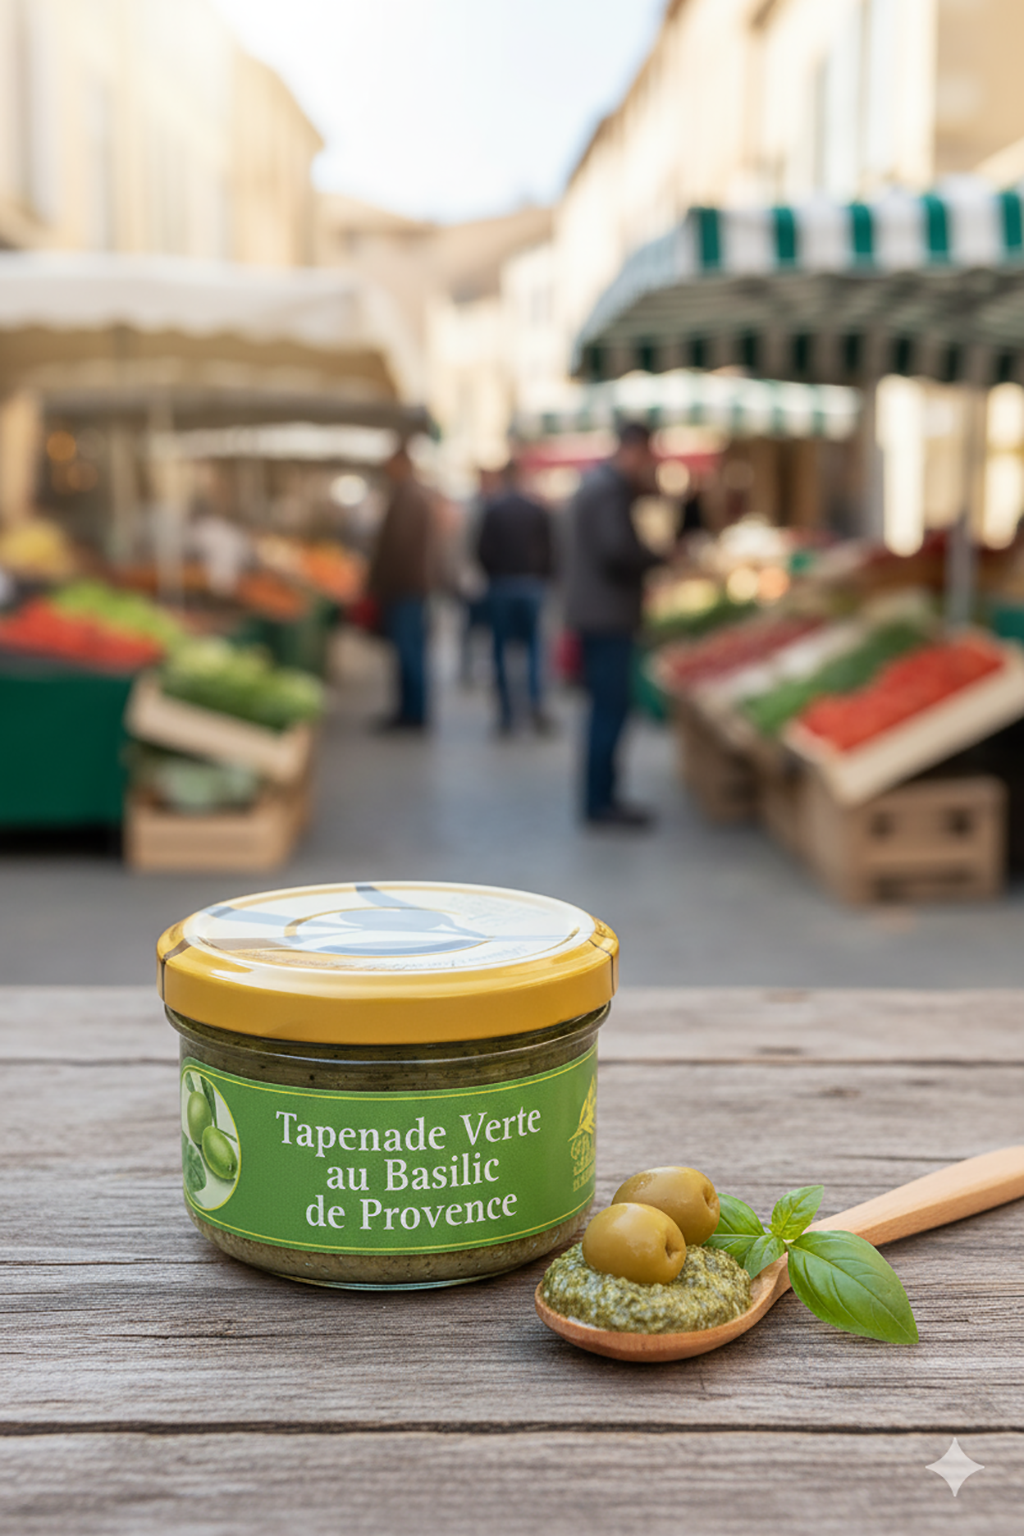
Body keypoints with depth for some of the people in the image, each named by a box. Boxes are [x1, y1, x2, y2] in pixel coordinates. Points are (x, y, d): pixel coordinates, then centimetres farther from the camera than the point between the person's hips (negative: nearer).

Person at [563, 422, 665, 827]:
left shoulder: (593, 484, 19)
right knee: (612, 707, -7)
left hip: (594, 615, 11)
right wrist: (659, 557, -10)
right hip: (608, 616, -11)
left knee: (607, 706, 14)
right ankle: (601, 802, -4)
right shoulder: (612, 490, -14)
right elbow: (618, 549, -24)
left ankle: (601, 797, 19)